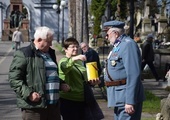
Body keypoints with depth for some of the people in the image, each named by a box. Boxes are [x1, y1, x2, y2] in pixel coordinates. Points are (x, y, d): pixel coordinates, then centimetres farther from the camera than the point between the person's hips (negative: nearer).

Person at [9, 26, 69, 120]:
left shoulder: (50, 53, 19)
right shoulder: (23, 54, -7)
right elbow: (14, 79, -12)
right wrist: (28, 93, -22)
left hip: (54, 105, 8)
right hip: (34, 106, -8)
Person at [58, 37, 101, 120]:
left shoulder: (80, 62, 17)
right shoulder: (63, 61, -4)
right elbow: (64, 68, -29)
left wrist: (92, 82, 4)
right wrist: (74, 59, -45)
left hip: (82, 99, 7)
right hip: (69, 100, -7)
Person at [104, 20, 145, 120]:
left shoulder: (128, 44, -15)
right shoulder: (118, 46, 16)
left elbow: (133, 75, -23)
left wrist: (130, 101, -26)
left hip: (126, 97, -10)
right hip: (119, 98, 10)